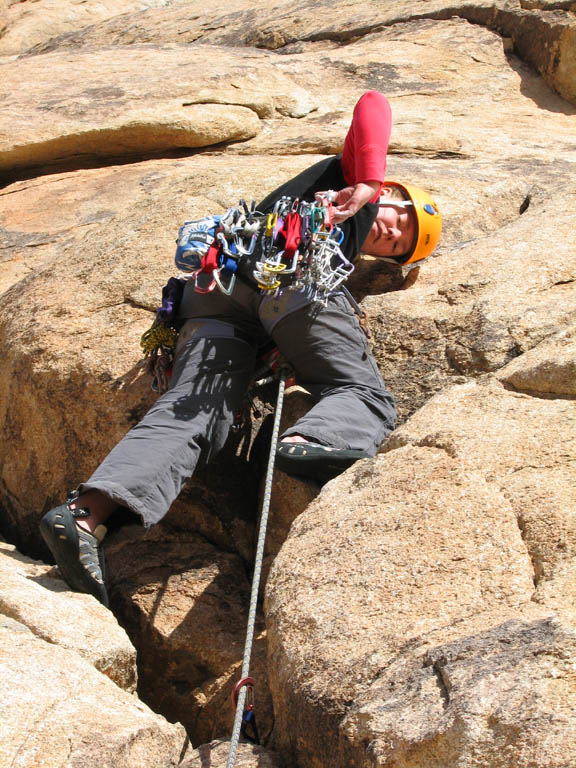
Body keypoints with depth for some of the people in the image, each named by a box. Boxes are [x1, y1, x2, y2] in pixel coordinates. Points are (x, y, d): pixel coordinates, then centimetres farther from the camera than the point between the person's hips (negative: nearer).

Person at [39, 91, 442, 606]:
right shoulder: (355, 175, 29)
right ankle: (310, 441, -38)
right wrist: (367, 185, 3)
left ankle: (85, 514, -32)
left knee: (189, 416, -11)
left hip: (216, 282, 7)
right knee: (367, 395, -3)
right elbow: (373, 104, 14)